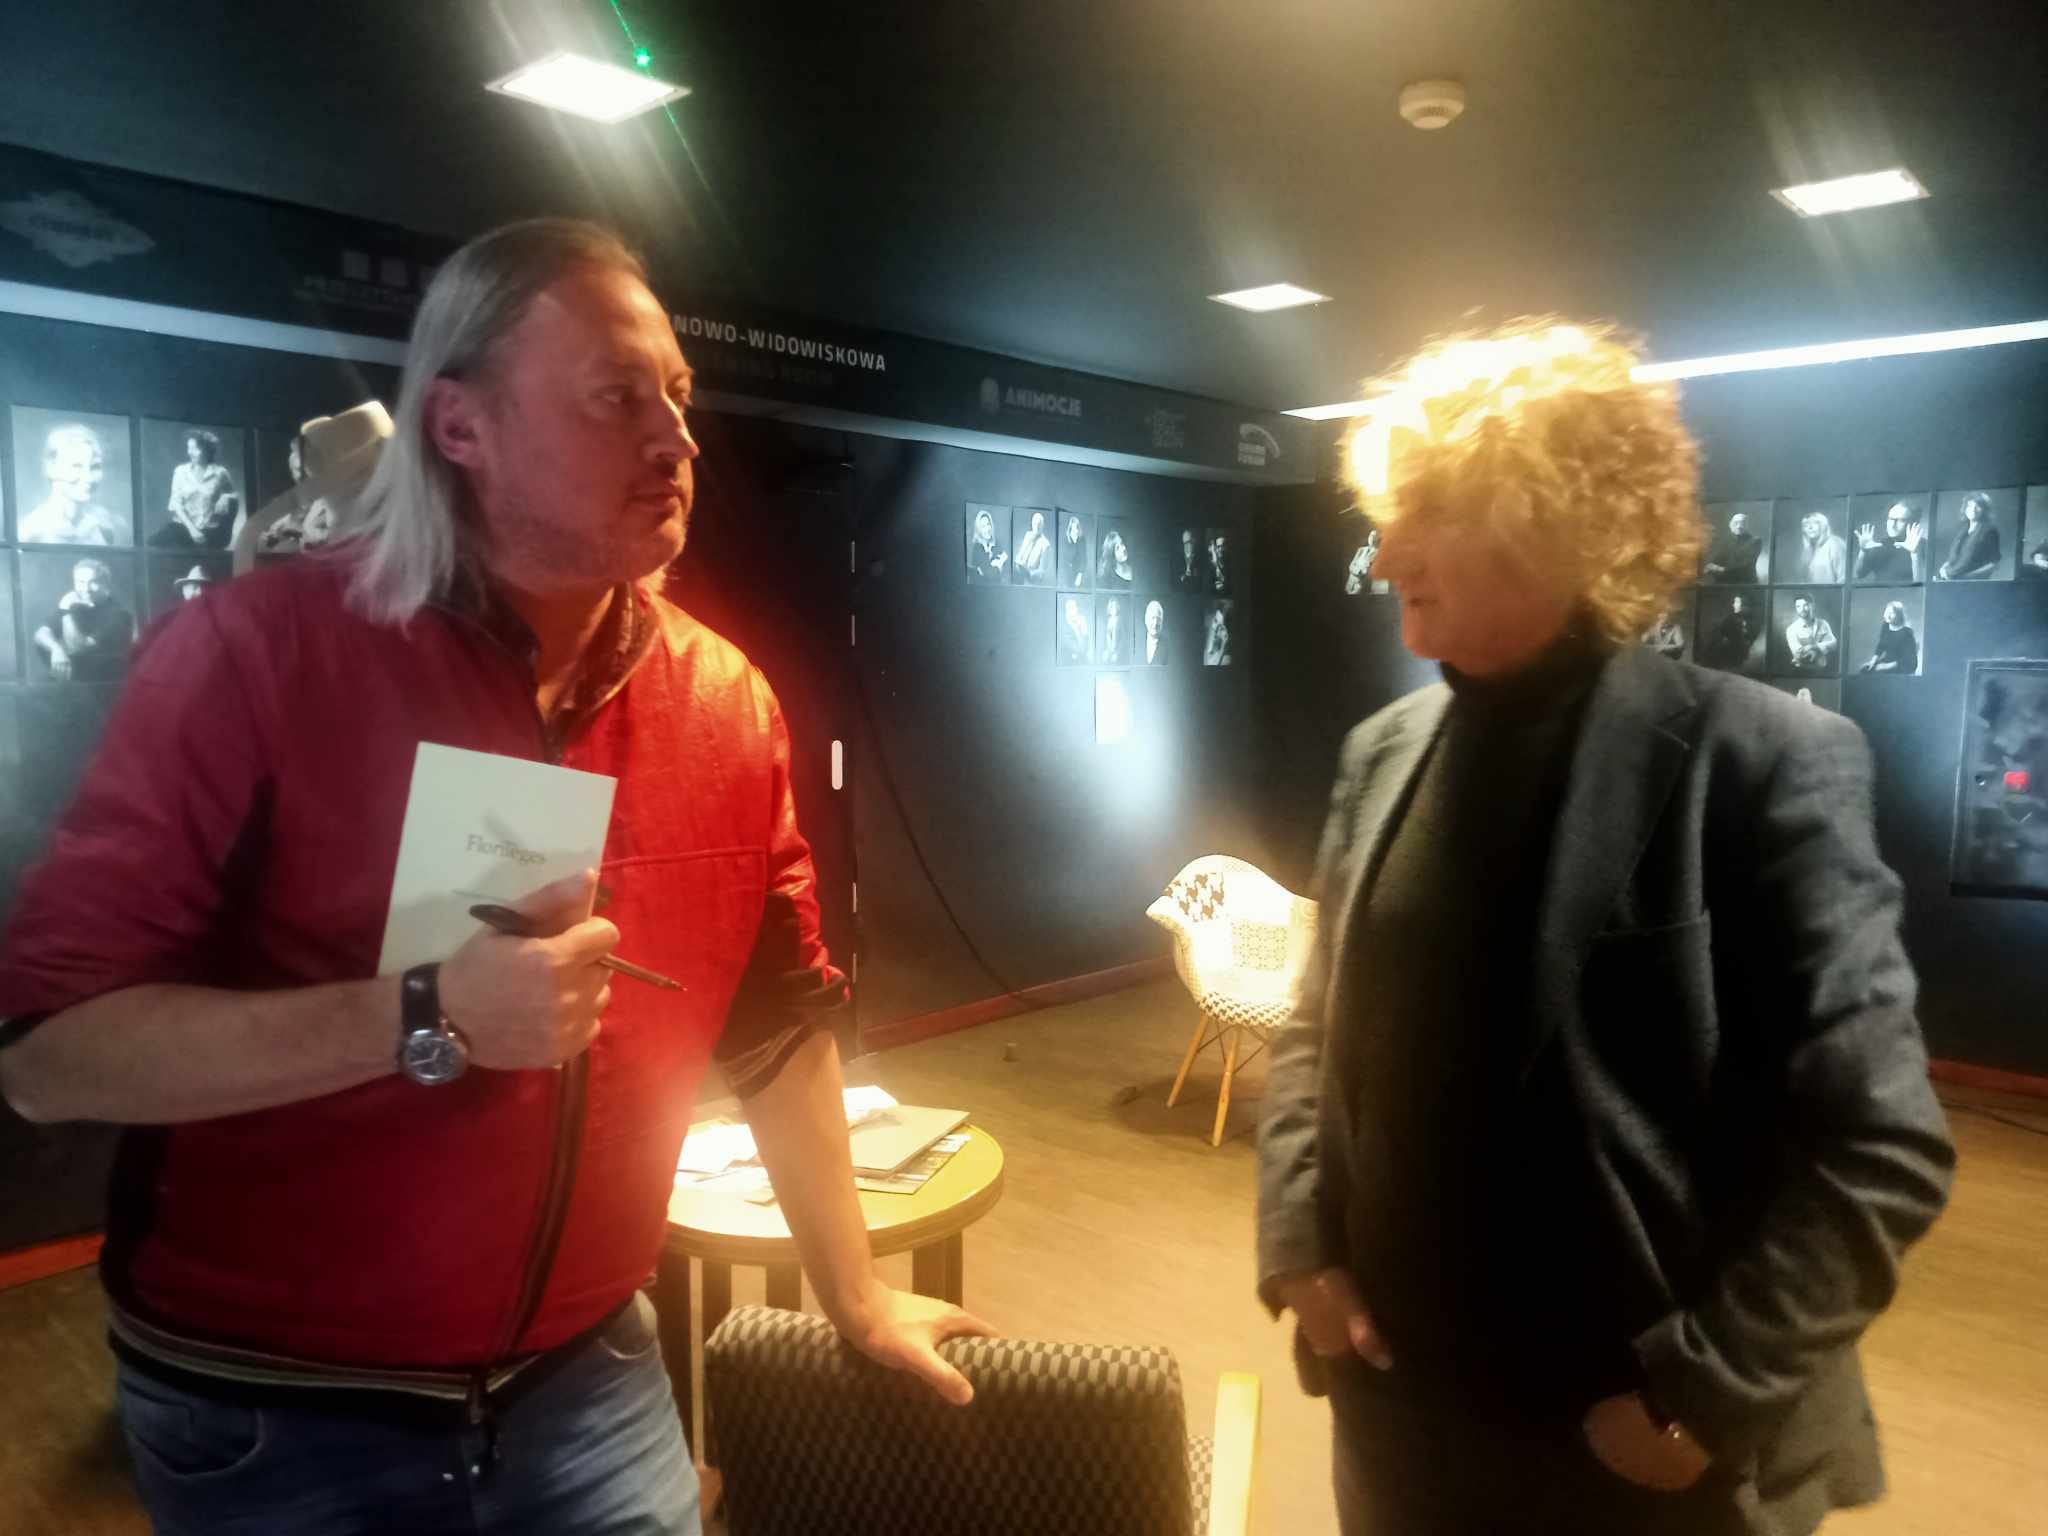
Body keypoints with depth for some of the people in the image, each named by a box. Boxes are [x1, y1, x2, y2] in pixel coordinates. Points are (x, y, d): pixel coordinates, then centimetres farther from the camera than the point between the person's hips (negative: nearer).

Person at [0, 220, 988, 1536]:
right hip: (269, 1413, -3)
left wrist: (855, 1296, 9)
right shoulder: (254, 653, -17)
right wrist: (426, 1020, -31)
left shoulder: (726, 703, -4)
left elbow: (781, 1020, 5)